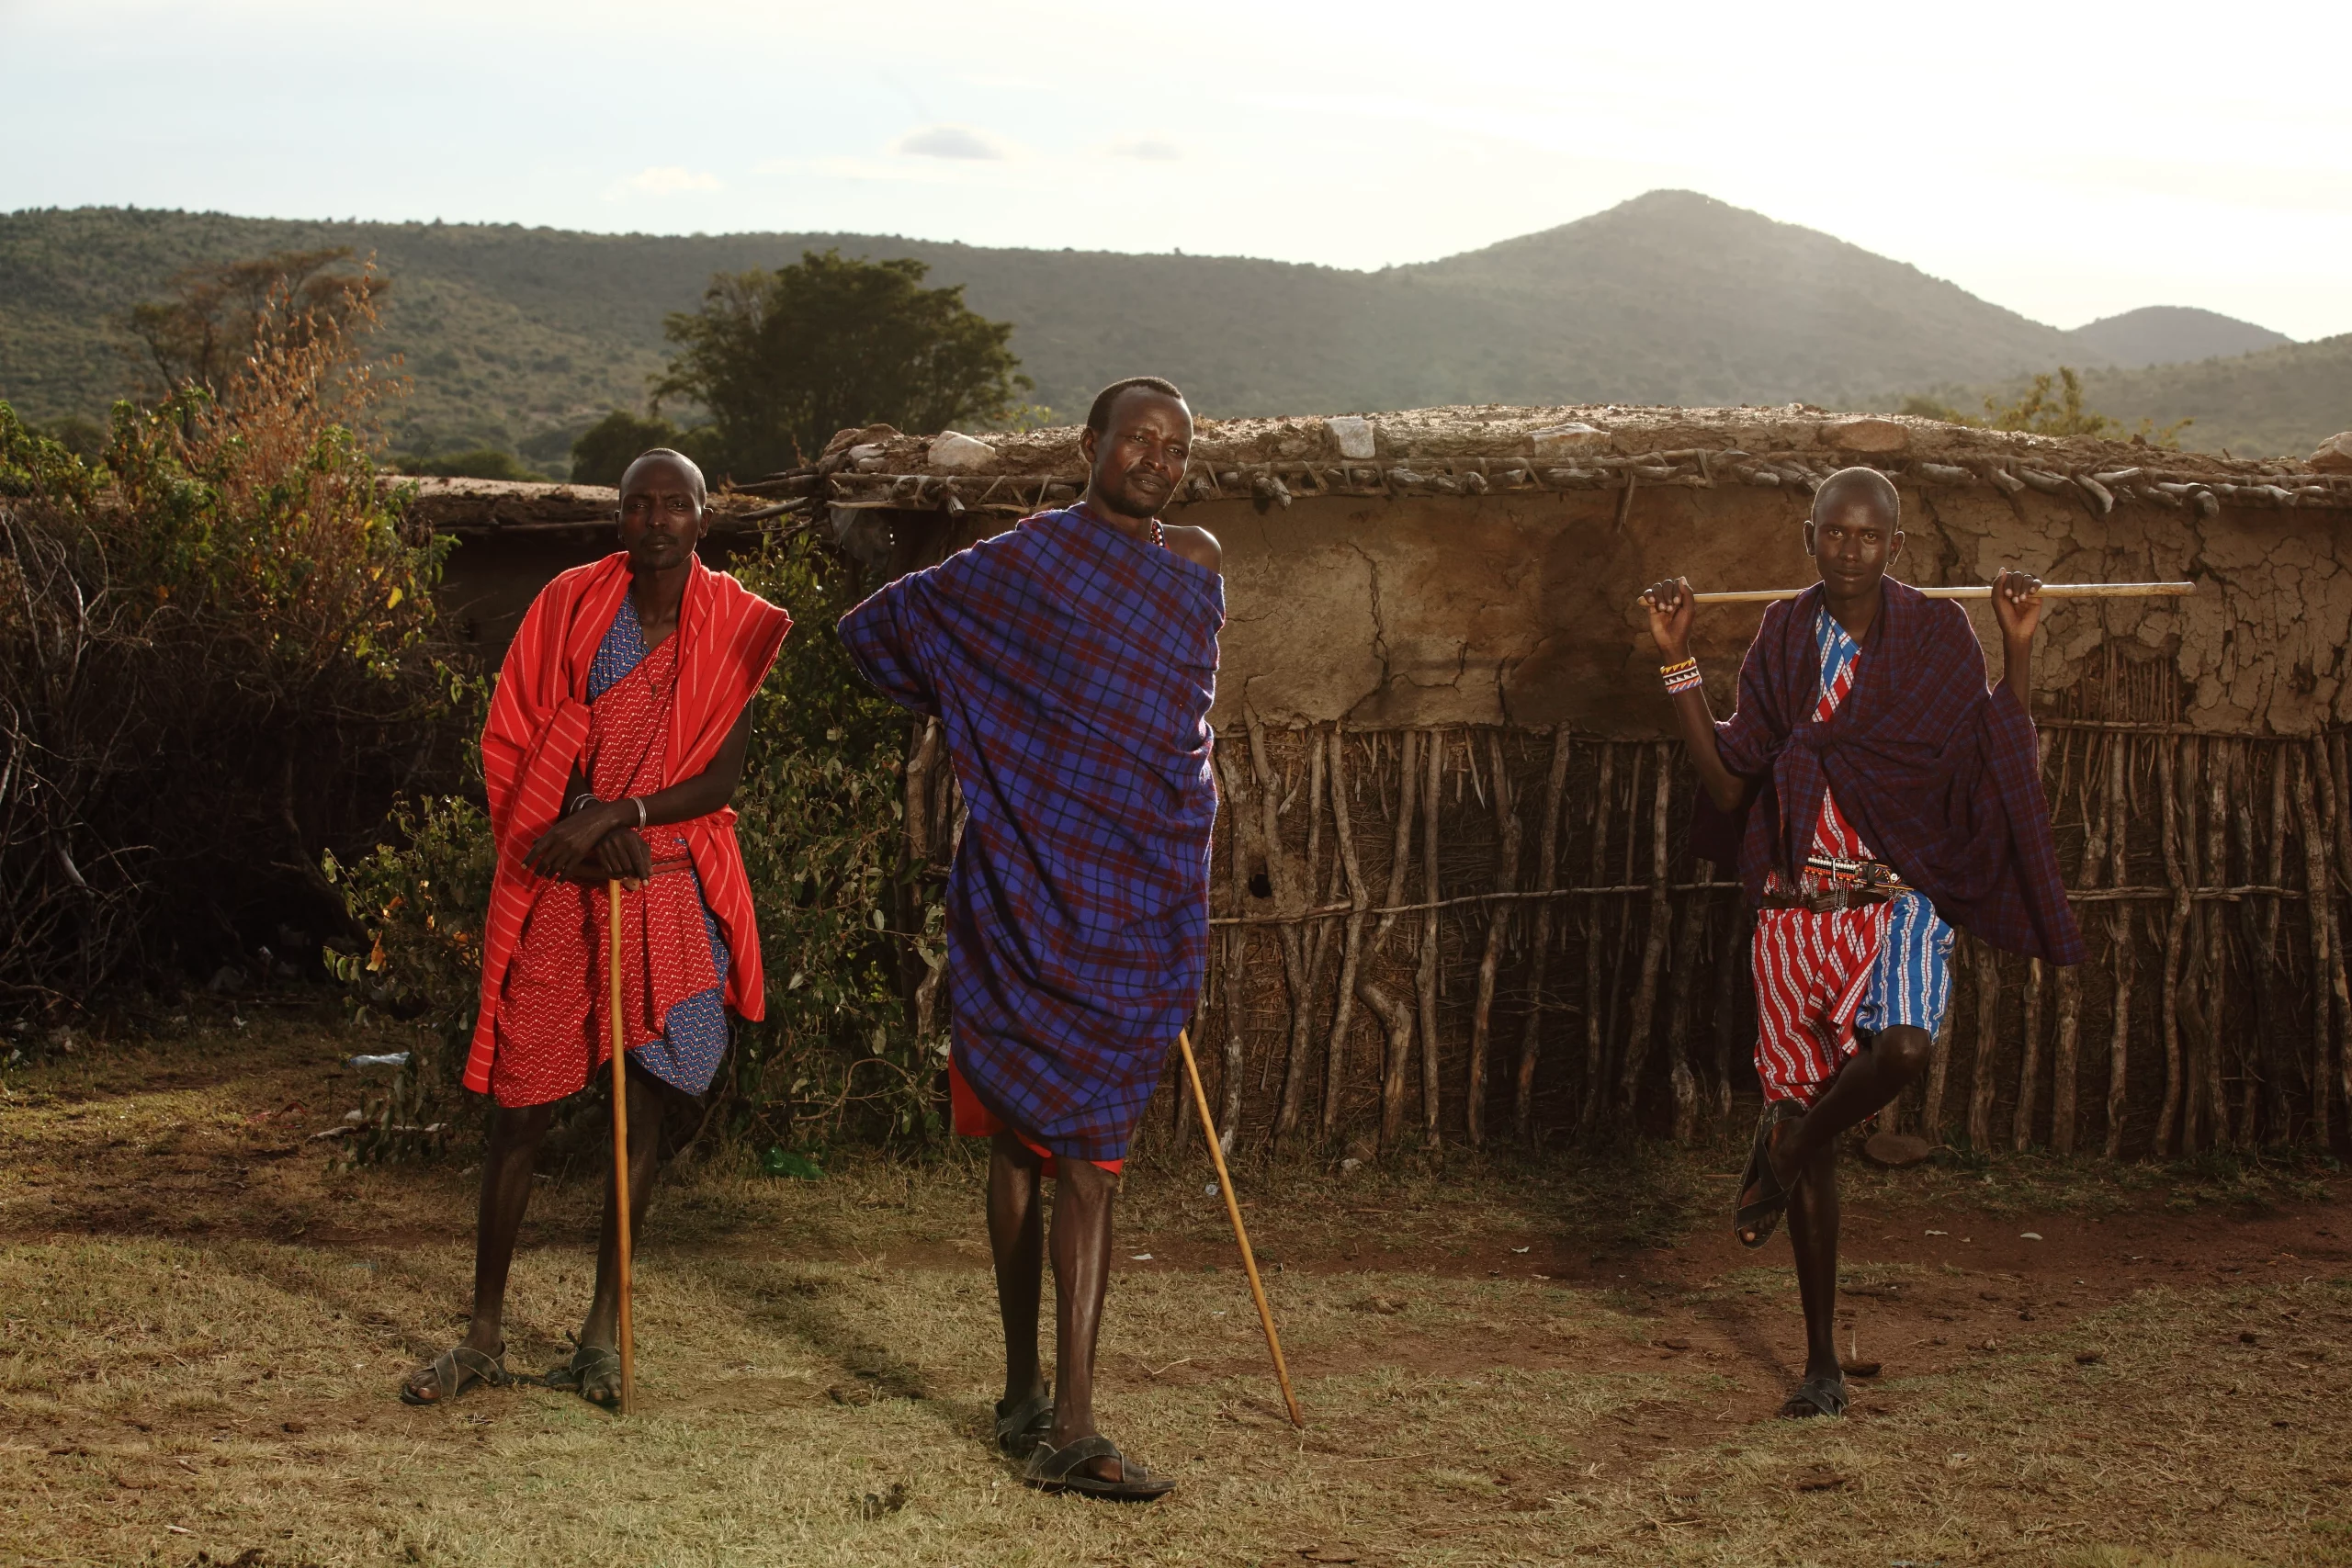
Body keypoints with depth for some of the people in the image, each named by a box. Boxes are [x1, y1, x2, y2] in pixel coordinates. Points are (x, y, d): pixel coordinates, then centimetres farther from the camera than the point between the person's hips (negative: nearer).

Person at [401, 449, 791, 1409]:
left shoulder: (734, 627, 0)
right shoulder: (571, 606, 1)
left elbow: (722, 776, -6)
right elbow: (511, 746, 2)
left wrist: (614, 816, -17)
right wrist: (576, 838, -11)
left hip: (667, 887, 0)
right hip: (557, 887, 0)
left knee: (642, 1097, 5)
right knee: (520, 1105, 0)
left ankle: (603, 1330, 17)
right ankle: (485, 1336, 11)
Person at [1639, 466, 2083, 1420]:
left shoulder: (1940, 636, 1)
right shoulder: (1784, 638, 5)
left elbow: (2005, 768, -1)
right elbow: (1728, 784, 2)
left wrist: (2019, 648, -8)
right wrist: (1678, 658, -2)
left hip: (1901, 895, -1)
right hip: (1799, 905, 1)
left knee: (1904, 1047, -35)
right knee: (1816, 1151, 5)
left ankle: (1785, 1144, -1)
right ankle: (1821, 1363, 19)